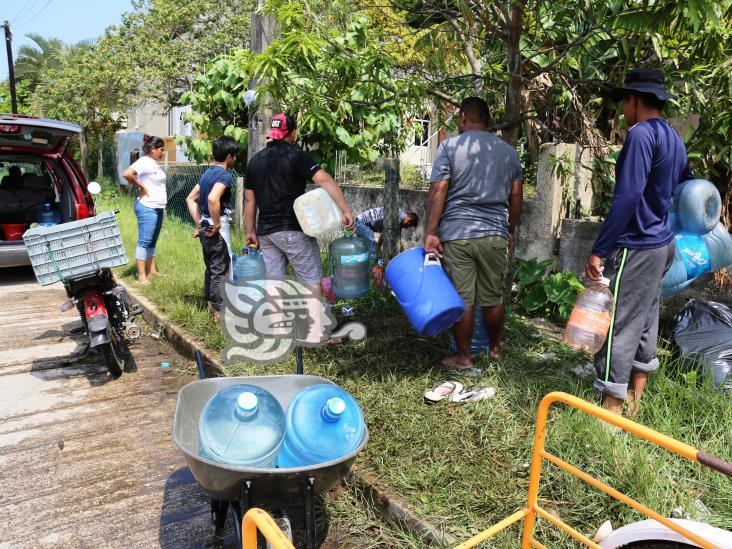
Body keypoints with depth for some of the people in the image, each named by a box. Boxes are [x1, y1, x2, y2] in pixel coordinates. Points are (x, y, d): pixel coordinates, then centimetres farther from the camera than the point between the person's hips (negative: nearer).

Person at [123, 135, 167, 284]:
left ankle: (152, 271, 22)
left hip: (158, 208, 9)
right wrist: (141, 187, -16)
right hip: (147, 208, -9)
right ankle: (141, 276, -5)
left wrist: (162, 207, 15)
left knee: (152, 242, 14)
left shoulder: (154, 163, 15)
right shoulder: (144, 162, -12)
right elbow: (127, 174, -27)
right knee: (144, 242, -7)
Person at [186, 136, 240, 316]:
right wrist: (217, 224, -22)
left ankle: (210, 303, 29)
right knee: (221, 270, -1)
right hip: (218, 230, -9)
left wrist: (199, 223, 15)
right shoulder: (224, 175, -15)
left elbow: (191, 199, 17)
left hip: (205, 227, 9)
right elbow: (212, 198, -33)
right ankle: (219, 310, 6)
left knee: (211, 268, 18)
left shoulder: (207, 173, 12)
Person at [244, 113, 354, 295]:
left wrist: (251, 231, 19)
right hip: (293, 230, -6)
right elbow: (325, 180, -19)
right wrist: (346, 210, -20)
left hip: (266, 232, 6)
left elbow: (250, 200, 13)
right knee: (313, 281, -2)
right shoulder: (295, 156, -6)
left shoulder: (255, 160, 11)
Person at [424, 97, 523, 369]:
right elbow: (516, 196, 13)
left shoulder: (450, 146, -1)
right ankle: (495, 347, 33)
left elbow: (437, 192, -9)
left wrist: (430, 232, -8)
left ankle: (463, 357, 13)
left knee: (461, 299, 4)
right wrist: (510, 231, 23)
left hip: (456, 234, -3)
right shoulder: (509, 151, 11)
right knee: (493, 298, 15)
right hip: (495, 235, 3)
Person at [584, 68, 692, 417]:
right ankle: (633, 401, 27)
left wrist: (598, 251, -22)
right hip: (660, 244, 10)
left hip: (635, 248, -10)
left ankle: (611, 411, 5)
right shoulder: (674, 139, 13)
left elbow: (627, 197, -23)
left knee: (617, 326, -3)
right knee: (644, 322, 15)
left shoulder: (641, 134, -16)